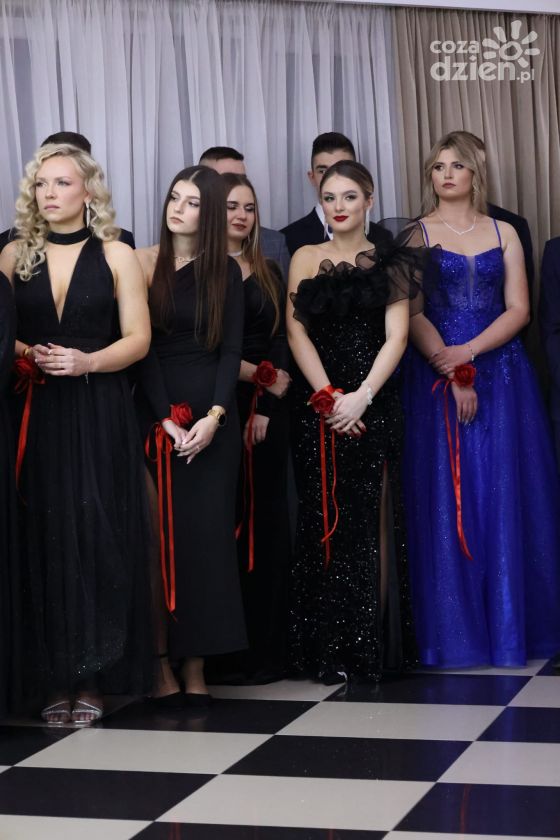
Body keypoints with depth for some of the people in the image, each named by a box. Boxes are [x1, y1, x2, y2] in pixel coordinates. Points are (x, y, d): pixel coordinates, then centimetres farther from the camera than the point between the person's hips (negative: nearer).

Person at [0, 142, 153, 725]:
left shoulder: (116, 256, 4)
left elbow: (138, 338, -1)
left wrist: (87, 361, -16)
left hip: (99, 415, -1)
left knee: (97, 539, -2)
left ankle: (92, 677, 6)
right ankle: (52, 677, 8)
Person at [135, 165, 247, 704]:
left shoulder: (225, 271, 7)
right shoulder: (142, 264, 2)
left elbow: (232, 349, 1)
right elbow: (142, 347, -4)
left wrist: (214, 416, -13)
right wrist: (167, 421, -13)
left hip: (212, 412, 1)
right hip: (154, 411, -1)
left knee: (207, 532, 0)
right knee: (158, 532, -2)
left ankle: (196, 664, 5)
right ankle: (161, 662, 2)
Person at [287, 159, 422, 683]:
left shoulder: (388, 263, 8)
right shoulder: (306, 259, 10)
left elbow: (396, 336, -2)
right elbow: (297, 330, 2)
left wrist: (361, 396, -15)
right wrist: (328, 397, -10)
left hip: (373, 406, 0)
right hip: (317, 405, 1)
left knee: (371, 521, -1)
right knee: (325, 520, 0)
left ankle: (371, 646, 7)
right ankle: (329, 650, 5)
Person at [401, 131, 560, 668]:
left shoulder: (504, 233, 10)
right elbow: (412, 314, -4)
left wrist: (468, 352, -13)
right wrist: (451, 374, -15)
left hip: (500, 374, 2)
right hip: (437, 377, -2)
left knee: (505, 497, 1)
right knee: (446, 498, -2)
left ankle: (511, 625, 9)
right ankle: (455, 631, 4)